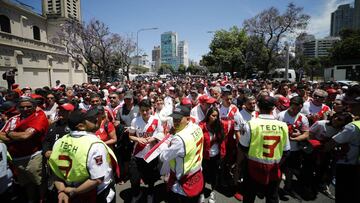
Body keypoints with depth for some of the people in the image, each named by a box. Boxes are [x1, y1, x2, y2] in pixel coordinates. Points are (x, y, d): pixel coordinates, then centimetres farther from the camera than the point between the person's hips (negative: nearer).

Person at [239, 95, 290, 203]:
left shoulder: (251, 124, -19)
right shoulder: (282, 125, -11)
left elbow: (243, 147, -9)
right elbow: (286, 151, 0)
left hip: (254, 167, -2)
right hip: (274, 169, 2)